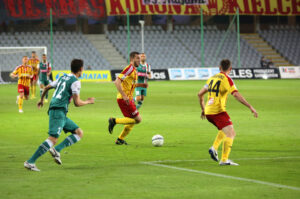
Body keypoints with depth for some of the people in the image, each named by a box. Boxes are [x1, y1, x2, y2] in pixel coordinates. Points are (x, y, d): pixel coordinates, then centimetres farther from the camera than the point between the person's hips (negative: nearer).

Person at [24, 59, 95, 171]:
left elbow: (47, 87, 31)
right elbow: (77, 103, -10)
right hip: (59, 111, -9)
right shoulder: (75, 82, -6)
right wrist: (88, 102, 9)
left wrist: (41, 100, 47)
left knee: (79, 133, 11)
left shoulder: (63, 77, 20)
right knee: (53, 138, -19)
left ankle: (56, 150, -4)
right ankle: (30, 162, -22)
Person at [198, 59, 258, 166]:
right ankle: (224, 160, -20)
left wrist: (203, 109, 32)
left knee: (225, 130, 27)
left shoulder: (212, 78, 16)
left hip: (208, 112, 8)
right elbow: (236, 95, -19)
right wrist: (250, 107, -20)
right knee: (230, 134, -10)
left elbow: (200, 94, 21)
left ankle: (214, 148, 12)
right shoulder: (227, 79, -7)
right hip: (218, 111, -8)